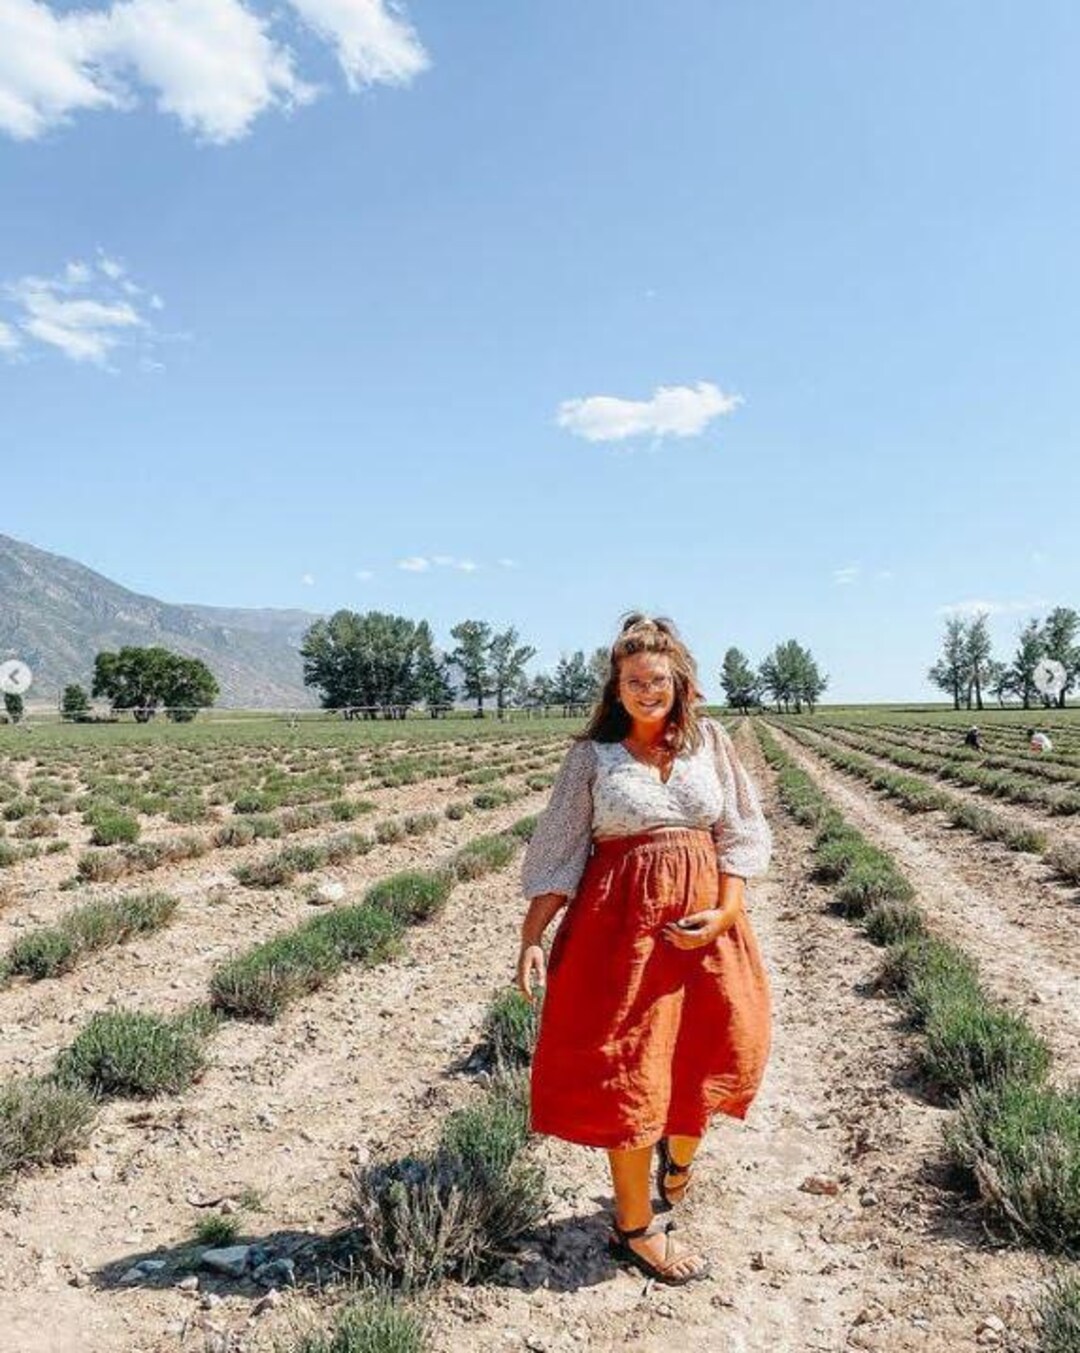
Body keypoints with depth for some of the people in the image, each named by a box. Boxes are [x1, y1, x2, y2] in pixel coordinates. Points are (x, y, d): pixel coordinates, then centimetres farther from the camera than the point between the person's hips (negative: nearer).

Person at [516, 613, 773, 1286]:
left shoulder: (711, 742, 3)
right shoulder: (591, 755, -2)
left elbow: (743, 833, 4)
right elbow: (558, 852, -2)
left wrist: (727, 911, -10)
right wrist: (532, 936, -9)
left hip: (706, 915, 3)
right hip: (623, 920, -2)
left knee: (715, 1045, 11)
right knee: (627, 1066, 4)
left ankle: (680, 1153, 45)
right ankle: (636, 1227, 23)